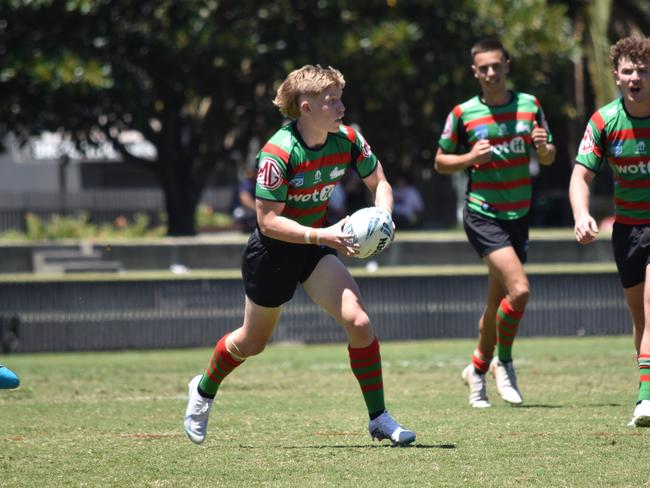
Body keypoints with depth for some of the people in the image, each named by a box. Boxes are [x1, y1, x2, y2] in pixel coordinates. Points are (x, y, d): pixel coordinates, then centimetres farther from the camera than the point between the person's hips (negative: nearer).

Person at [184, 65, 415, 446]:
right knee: (252, 343, 15)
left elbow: (380, 183, 4)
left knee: (359, 322, -17)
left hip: (315, 249, 4)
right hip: (272, 253, -4)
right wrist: (322, 235, -37)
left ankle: (379, 418, -7)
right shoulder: (278, 153, -28)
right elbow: (268, 220, -27)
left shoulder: (348, 140, -11)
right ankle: (204, 389, 46)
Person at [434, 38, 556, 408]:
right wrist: (469, 158, -14)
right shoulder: (463, 113, -3)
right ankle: (504, 363, 1)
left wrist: (544, 147, -11)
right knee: (519, 290, -20)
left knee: (499, 303, 9)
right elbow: (441, 162, 5)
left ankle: (478, 369, 29)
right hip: (482, 214, -4)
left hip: (519, 215, 4)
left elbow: (548, 158, 12)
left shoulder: (530, 105, 5)